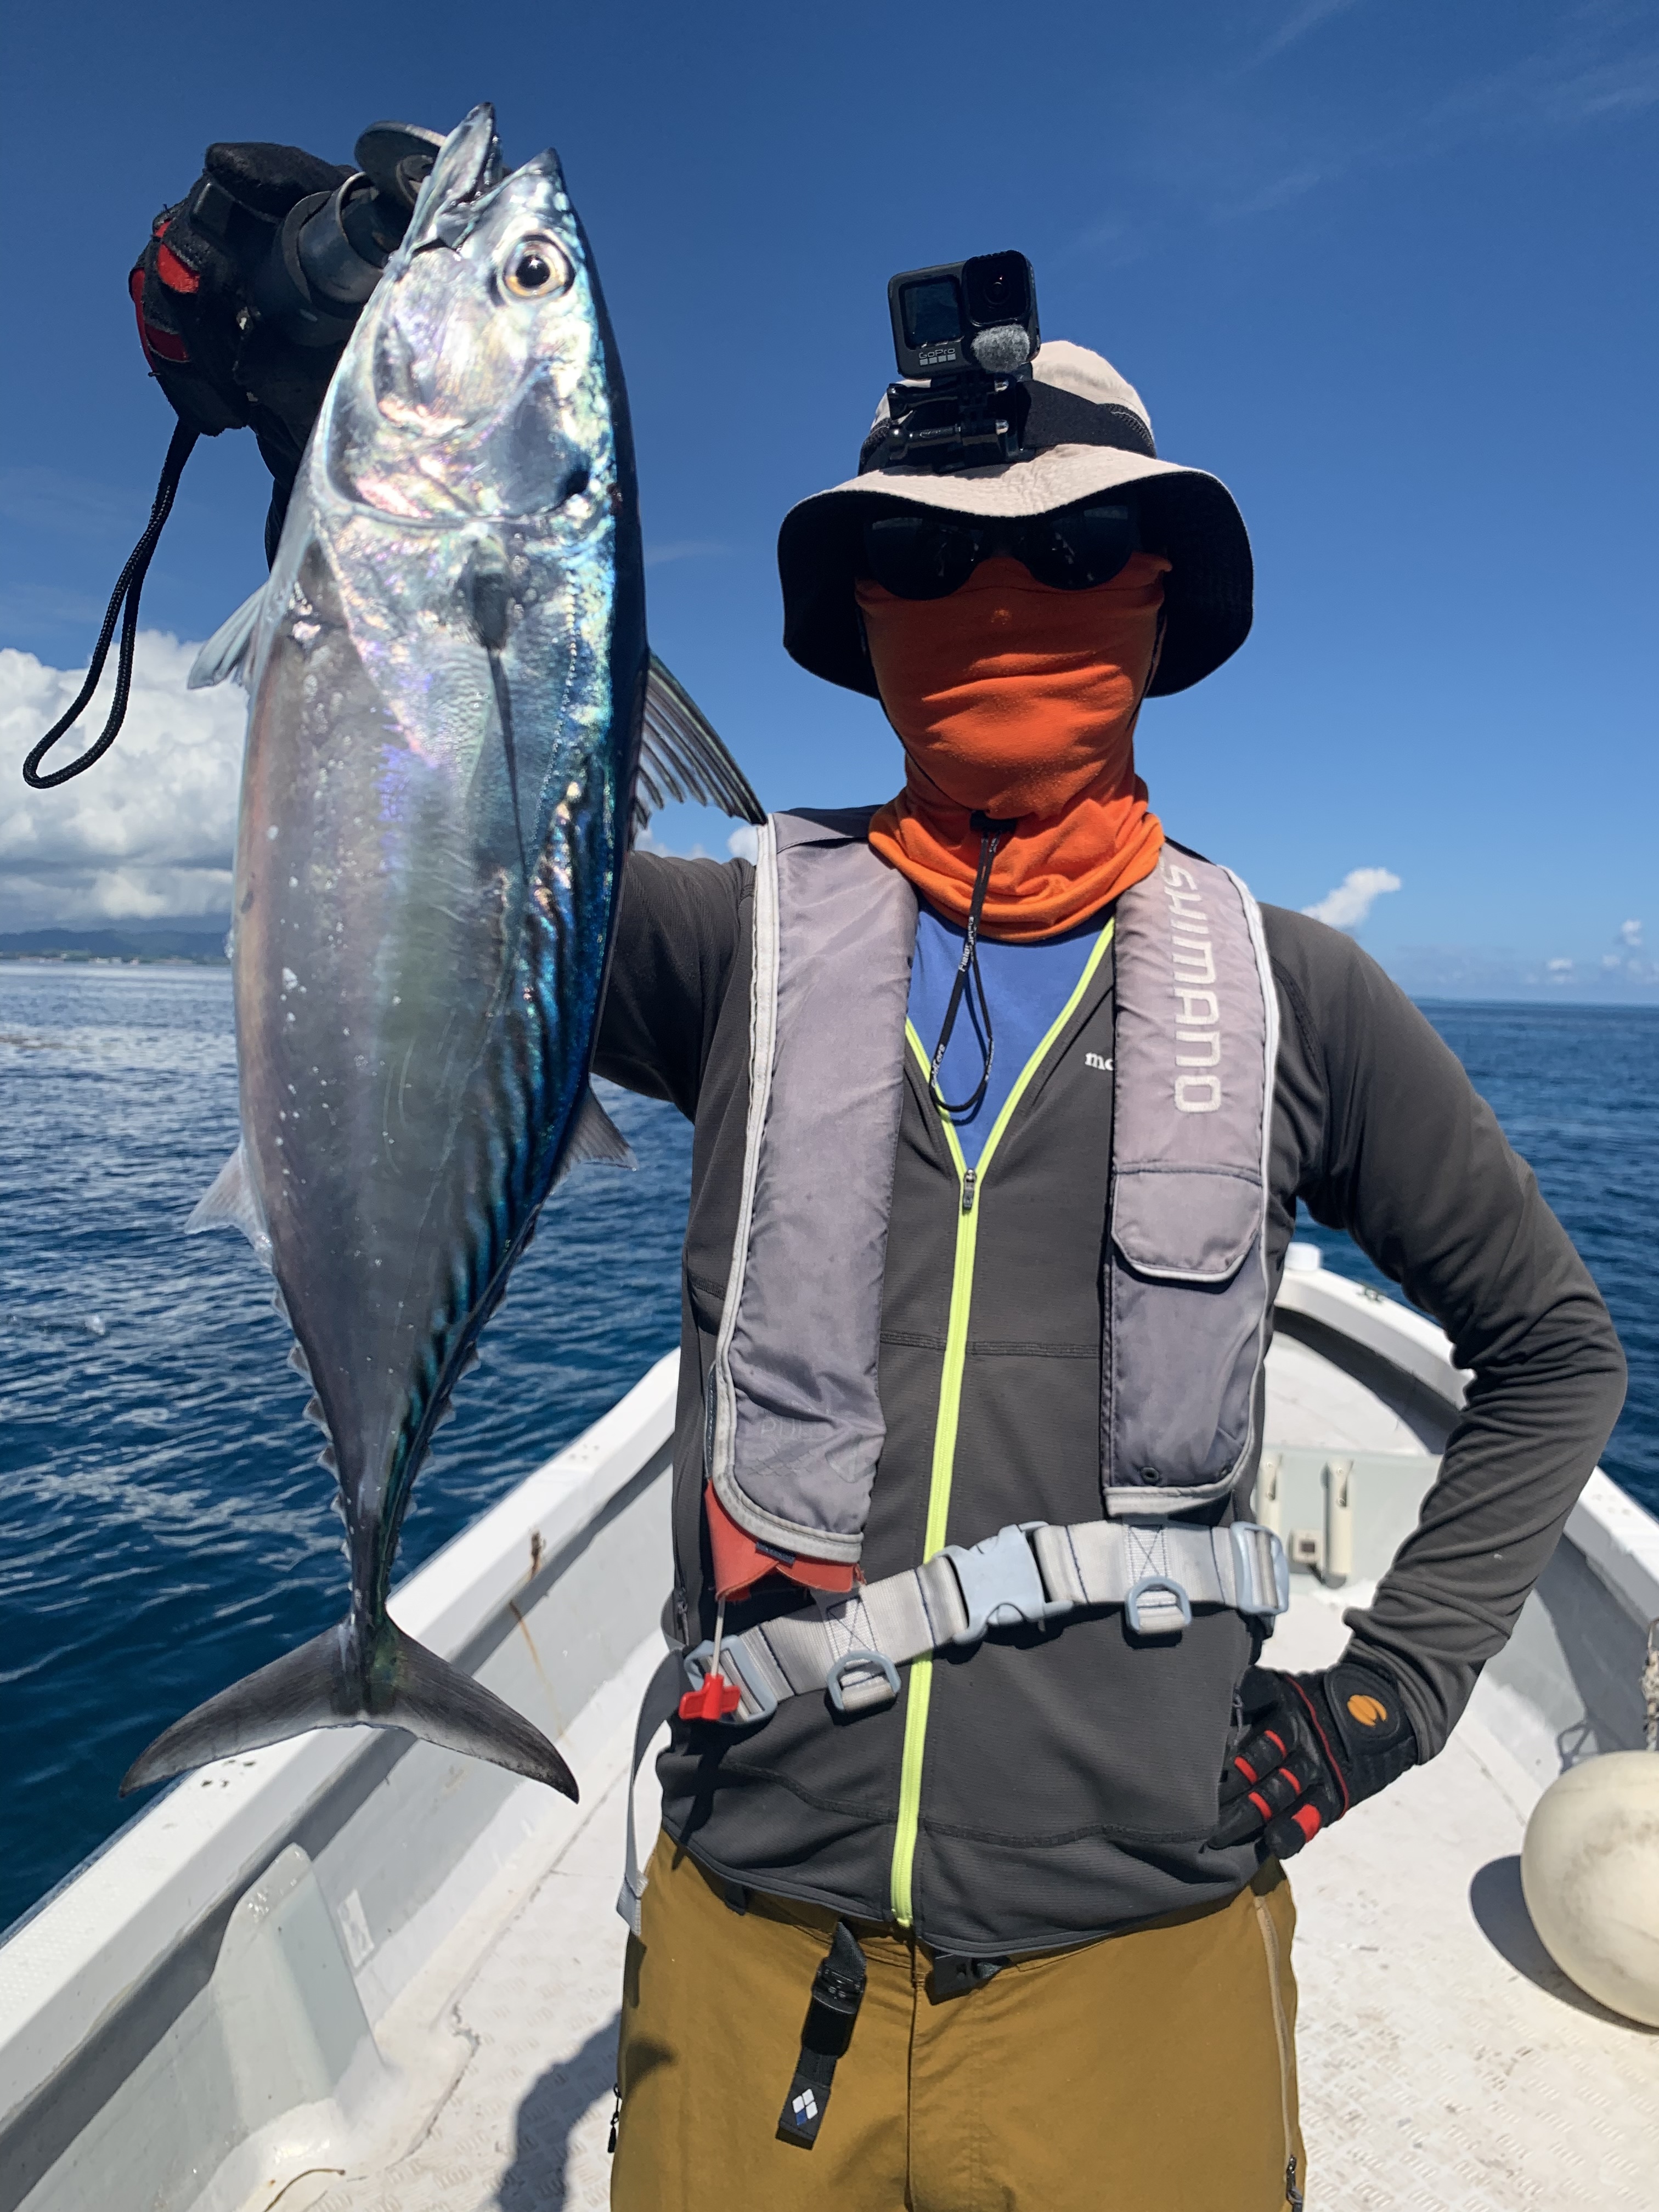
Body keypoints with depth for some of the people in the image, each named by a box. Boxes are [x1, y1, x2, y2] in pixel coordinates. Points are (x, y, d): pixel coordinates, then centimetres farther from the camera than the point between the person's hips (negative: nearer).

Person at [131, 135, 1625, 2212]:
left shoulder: (1286, 993, -1)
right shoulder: (746, 941, -2)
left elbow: (1553, 1350, 9)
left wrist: (1401, 1679, 2)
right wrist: (307, 414, -26)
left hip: (1135, 1963, 0)